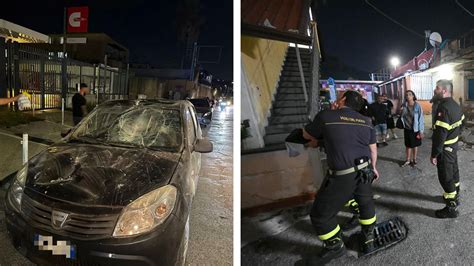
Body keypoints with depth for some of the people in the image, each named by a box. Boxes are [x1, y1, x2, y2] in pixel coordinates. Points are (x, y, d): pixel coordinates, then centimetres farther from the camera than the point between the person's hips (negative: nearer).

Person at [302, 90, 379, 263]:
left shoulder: (326, 116, -8)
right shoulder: (366, 121, 7)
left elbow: (306, 135, 8)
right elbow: (373, 149, 15)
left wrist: (316, 140, 30)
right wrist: (373, 167, 32)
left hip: (341, 177, -6)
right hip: (365, 171, 6)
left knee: (321, 215, 11)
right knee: (366, 204, 31)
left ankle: (335, 247, 27)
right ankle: (369, 239, 45)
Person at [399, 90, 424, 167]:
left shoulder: (417, 106, -15)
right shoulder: (404, 105, -4)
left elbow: (421, 118, -13)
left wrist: (421, 130, -14)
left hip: (415, 129, -3)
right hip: (407, 129, 3)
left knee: (415, 145, 14)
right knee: (408, 145, 14)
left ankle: (414, 159, 30)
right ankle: (408, 160, 28)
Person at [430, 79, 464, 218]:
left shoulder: (443, 108, -27)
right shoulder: (455, 105, 4)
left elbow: (440, 134, -29)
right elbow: (461, 122, 17)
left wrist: (434, 154, -24)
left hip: (445, 148, -10)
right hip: (454, 145, 10)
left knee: (446, 177, 0)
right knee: (453, 171, 23)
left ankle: (451, 208, 11)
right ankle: (455, 197, 42)